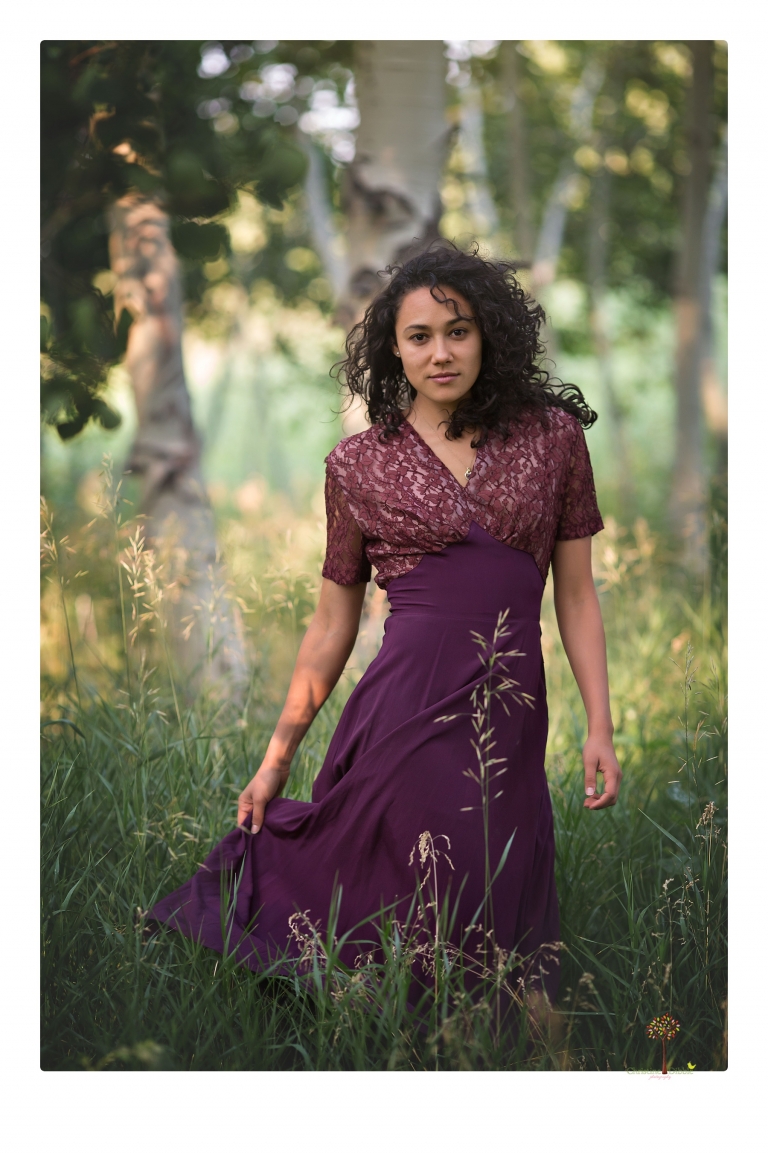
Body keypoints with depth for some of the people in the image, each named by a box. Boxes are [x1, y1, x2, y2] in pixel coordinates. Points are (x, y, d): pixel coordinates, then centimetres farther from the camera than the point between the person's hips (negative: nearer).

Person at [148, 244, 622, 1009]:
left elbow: (576, 593, 9)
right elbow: (332, 623, 10)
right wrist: (276, 759, 11)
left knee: (498, 936, 9)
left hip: (511, 716, 2)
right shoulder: (360, 465, 5)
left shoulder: (553, 436, 7)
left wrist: (599, 728, 3)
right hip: (407, 709, -2)